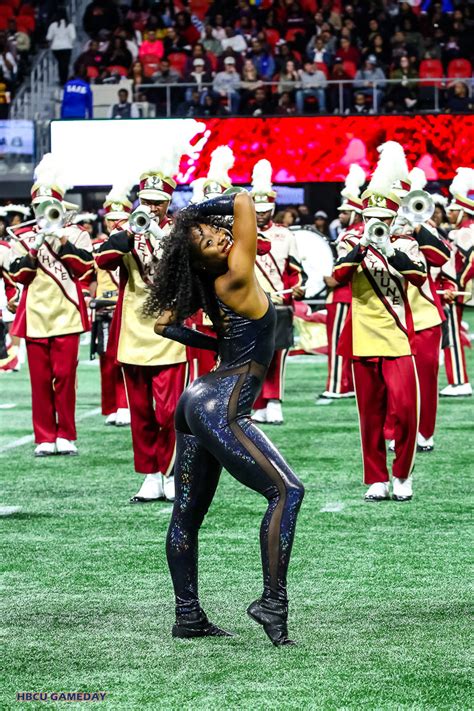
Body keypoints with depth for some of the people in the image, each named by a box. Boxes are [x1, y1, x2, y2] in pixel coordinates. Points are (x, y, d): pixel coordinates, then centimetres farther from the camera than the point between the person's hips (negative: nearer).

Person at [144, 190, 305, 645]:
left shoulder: (204, 286, 7)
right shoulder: (235, 279, -14)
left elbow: (163, 324, 19)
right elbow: (245, 202, -18)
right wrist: (201, 208, -6)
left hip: (197, 402, 10)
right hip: (220, 408, -10)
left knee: (188, 512, 12)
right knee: (287, 491, -14)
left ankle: (188, 616, 19)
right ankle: (272, 602, -19)